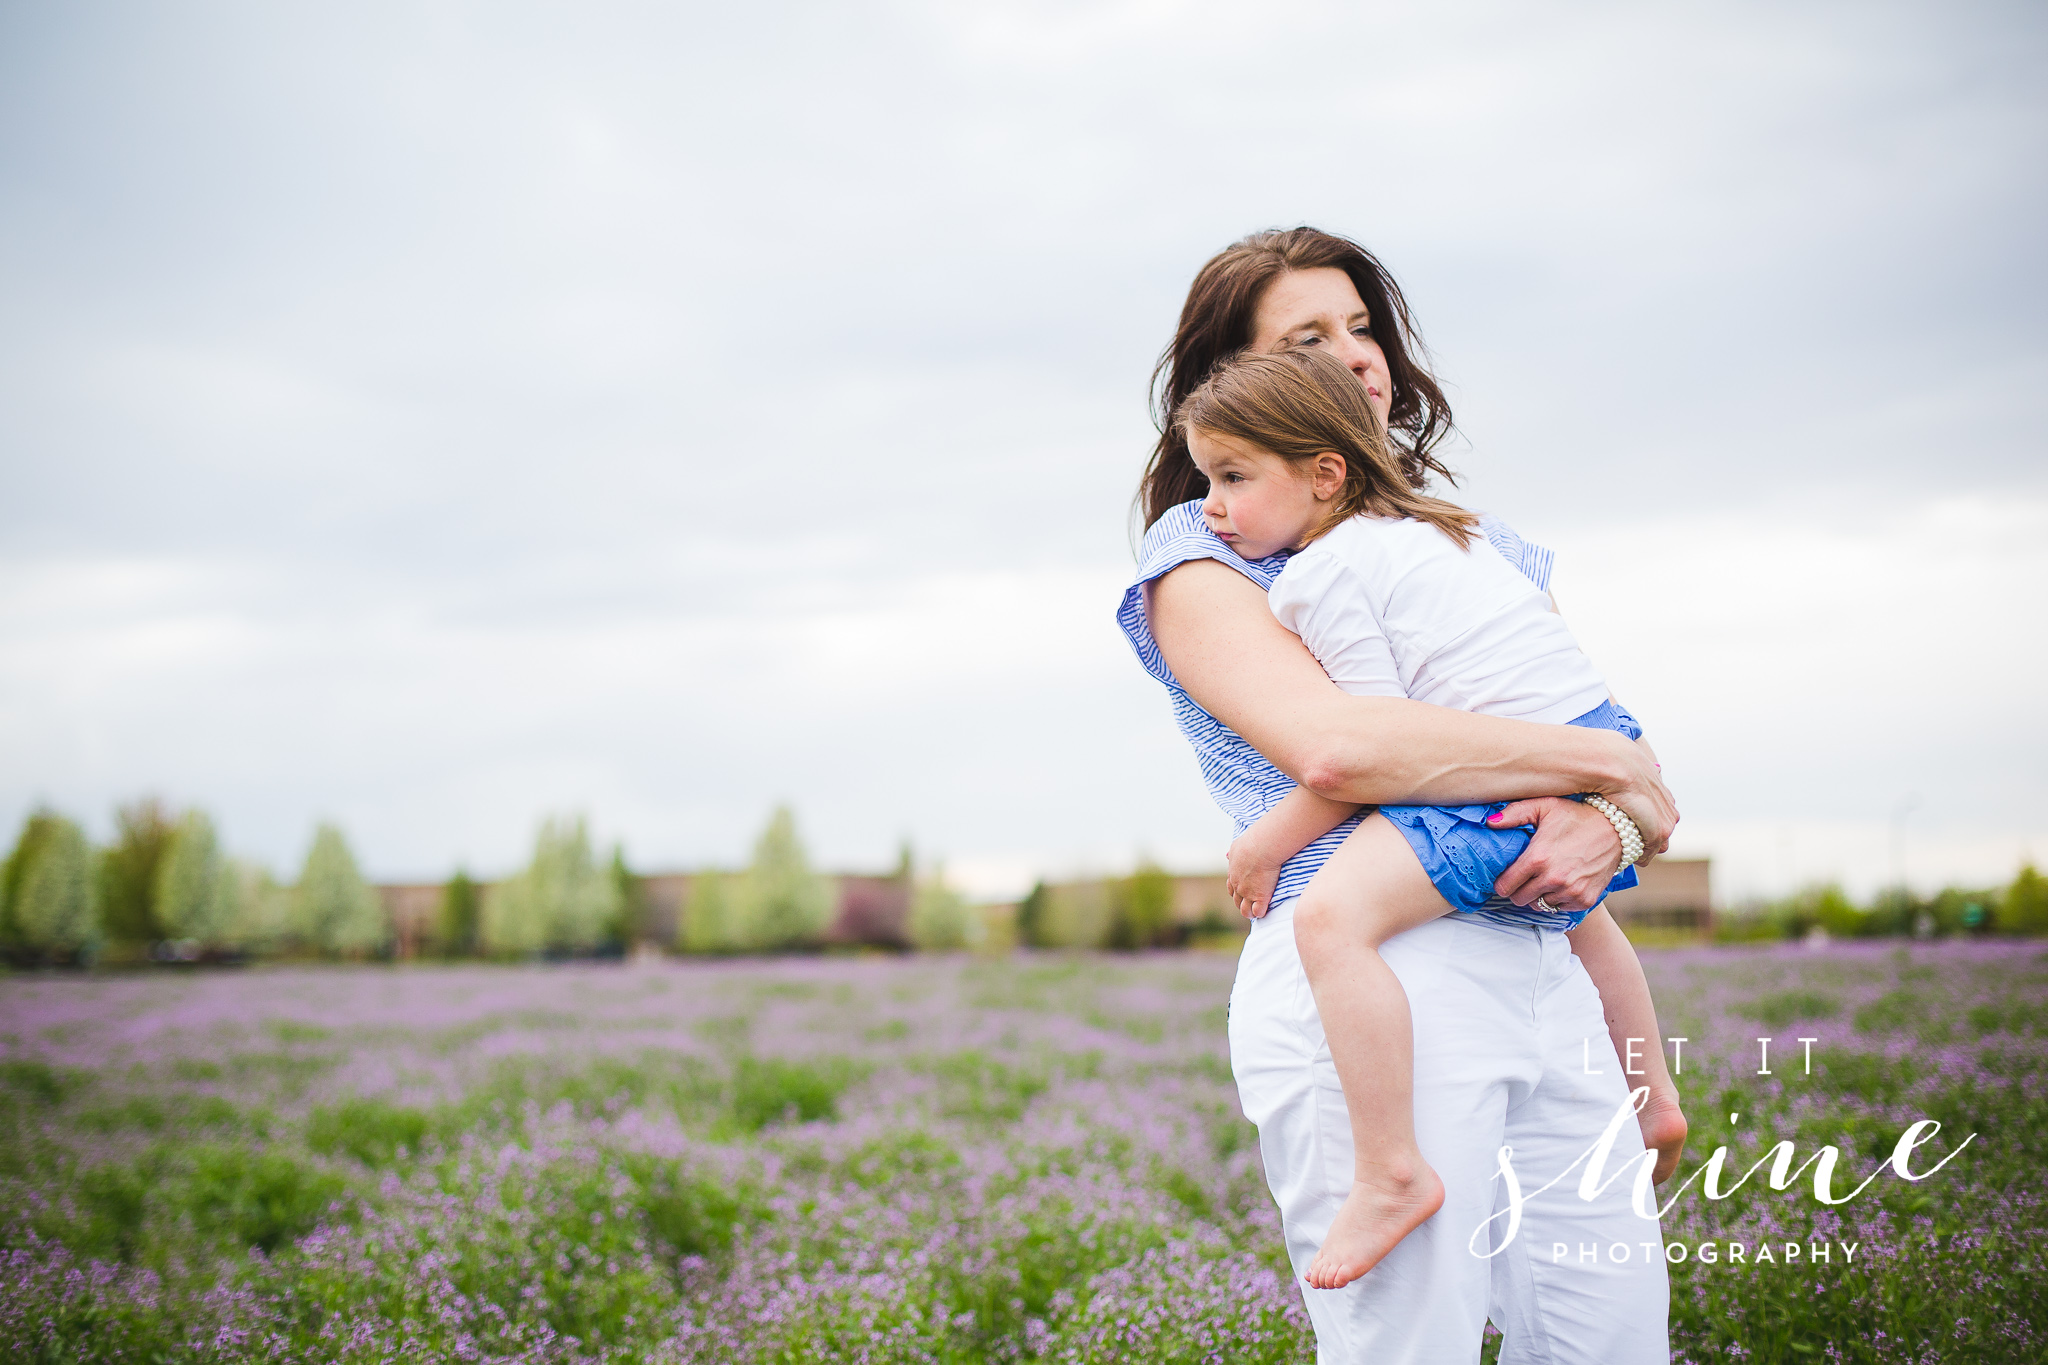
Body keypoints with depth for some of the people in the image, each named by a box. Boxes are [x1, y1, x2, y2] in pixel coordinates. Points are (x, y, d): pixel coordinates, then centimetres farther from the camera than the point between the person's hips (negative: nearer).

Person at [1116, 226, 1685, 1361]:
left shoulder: (1467, 539, 22)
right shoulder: (1203, 554, 3)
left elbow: (1591, 729, 17)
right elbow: (1334, 746, -16)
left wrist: (1597, 823, -8)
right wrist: (1604, 766, -9)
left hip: (1546, 972, 6)